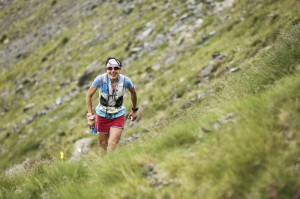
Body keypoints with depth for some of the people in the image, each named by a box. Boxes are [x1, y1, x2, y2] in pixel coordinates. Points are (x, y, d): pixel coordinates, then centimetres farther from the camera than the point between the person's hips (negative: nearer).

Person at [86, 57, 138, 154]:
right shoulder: (101, 79, -19)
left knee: (112, 145, -14)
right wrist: (90, 115, -11)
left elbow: (133, 93, 6)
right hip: (102, 116, 0)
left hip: (118, 116, 0)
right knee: (102, 145, 11)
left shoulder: (125, 80, -15)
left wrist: (134, 110, 18)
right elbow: (89, 95, -8)